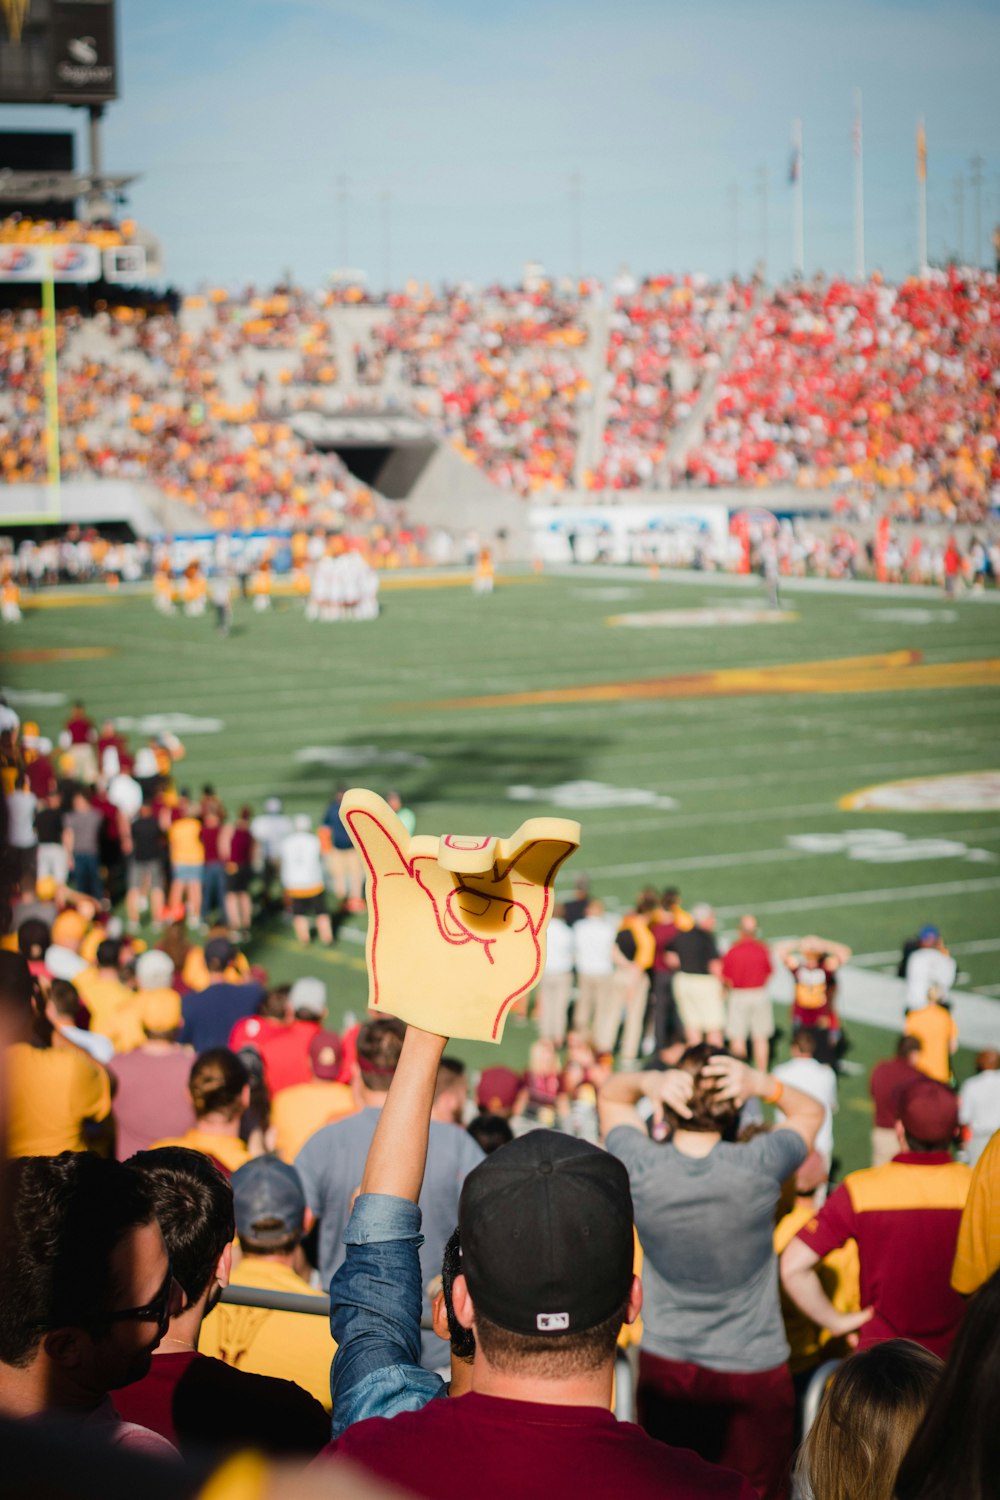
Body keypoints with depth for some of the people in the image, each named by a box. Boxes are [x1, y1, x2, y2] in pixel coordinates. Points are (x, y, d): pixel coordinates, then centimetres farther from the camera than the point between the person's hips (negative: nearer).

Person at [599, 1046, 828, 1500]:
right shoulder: (758, 1167, -20)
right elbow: (811, 1111, 1)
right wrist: (762, 1084, -18)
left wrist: (647, 1082, -18)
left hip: (664, 1364, 2)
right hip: (752, 1369, -2)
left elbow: (609, 1096, 4)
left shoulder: (641, 1167, -17)